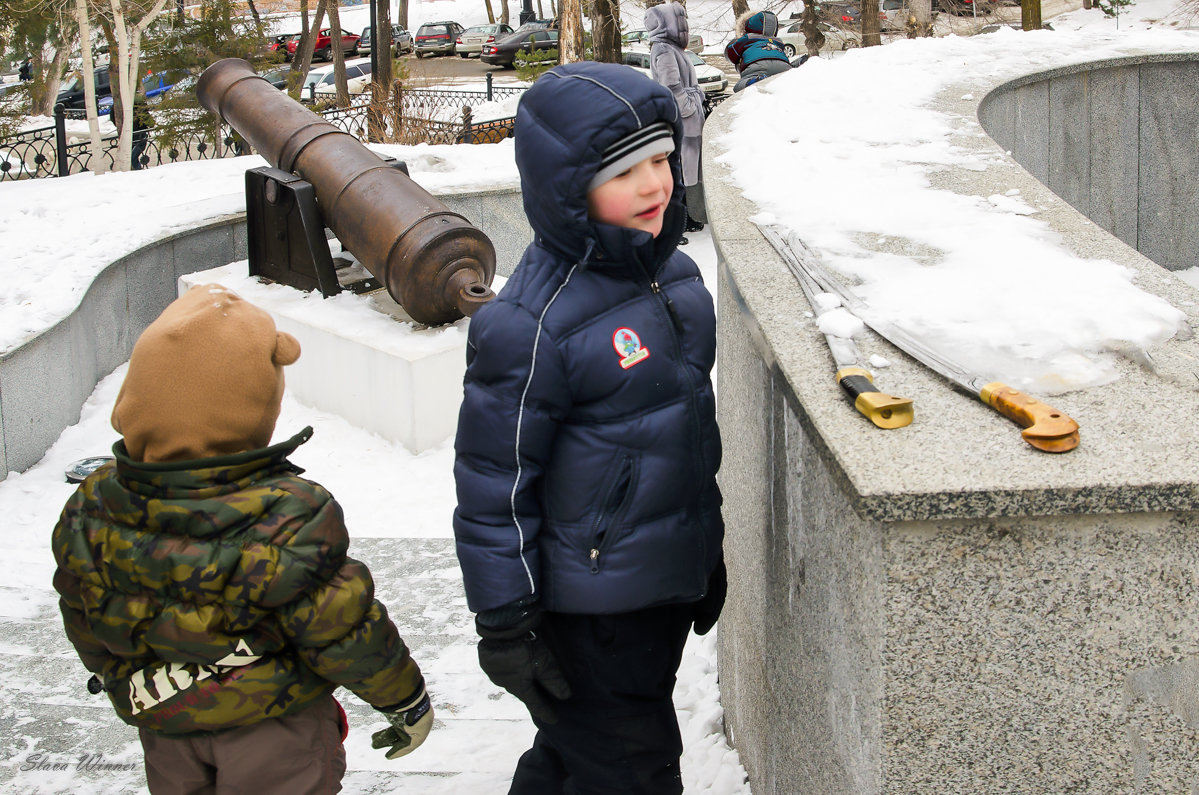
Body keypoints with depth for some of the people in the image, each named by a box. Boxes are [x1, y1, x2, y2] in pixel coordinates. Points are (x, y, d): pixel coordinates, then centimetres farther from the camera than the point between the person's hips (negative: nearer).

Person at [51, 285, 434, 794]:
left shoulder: (90, 513, -15)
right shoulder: (290, 522, -29)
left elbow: (88, 632, 1)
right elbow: (345, 634, -21)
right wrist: (406, 700, -3)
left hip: (167, 741, 4)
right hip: (279, 736, -4)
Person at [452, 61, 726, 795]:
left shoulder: (673, 273, 2)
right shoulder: (531, 325, -24)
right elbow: (493, 483, -18)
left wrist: (708, 545, 20)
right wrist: (504, 623, -14)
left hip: (665, 585, 7)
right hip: (586, 609, -7)